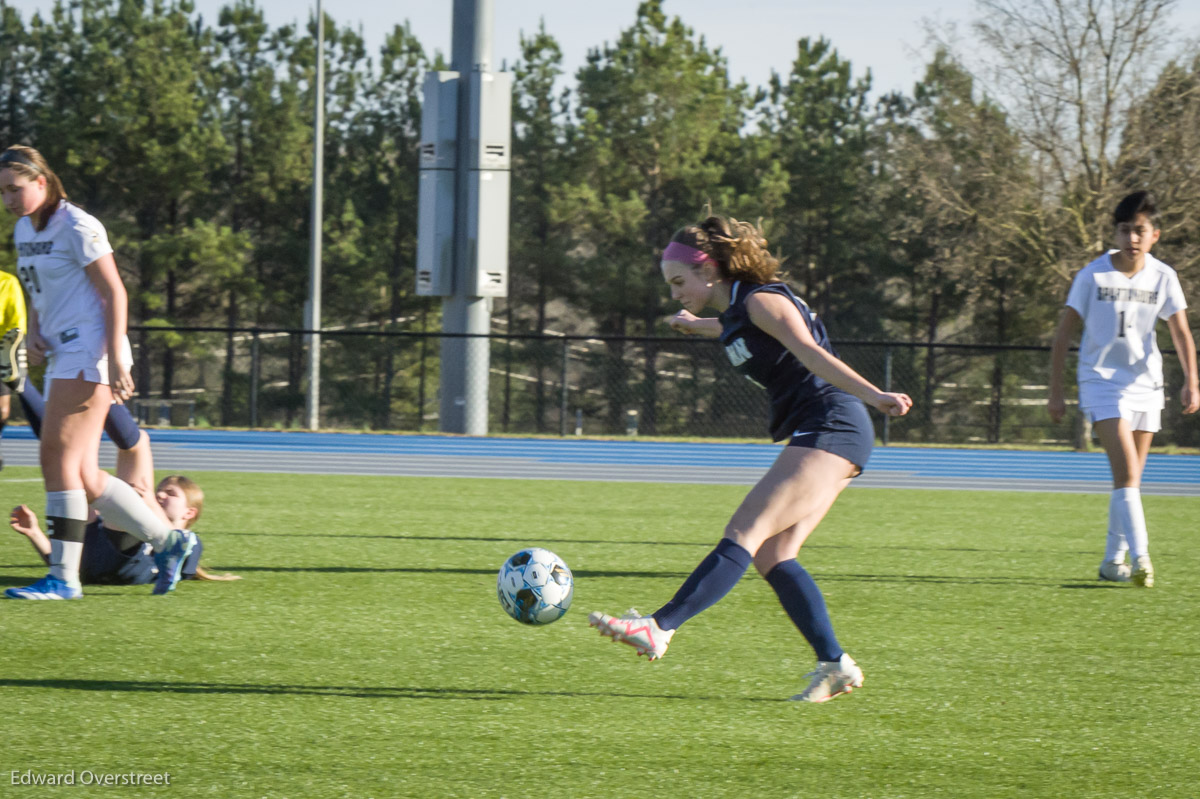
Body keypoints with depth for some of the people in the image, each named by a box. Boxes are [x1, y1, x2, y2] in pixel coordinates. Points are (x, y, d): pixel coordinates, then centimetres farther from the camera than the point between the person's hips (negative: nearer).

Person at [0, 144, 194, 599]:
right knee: (83, 476, 4)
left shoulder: (76, 227, -10)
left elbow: (114, 293, -11)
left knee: (58, 459, -14)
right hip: (61, 355, 9)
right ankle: (167, 542, 15)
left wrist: (115, 358, -18)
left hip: (89, 350, -9)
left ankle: (63, 576, -13)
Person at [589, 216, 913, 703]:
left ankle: (660, 628, -25)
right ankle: (834, 666, -3)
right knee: (771, 554, 0)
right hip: (818, 437, 9)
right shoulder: (737, 312, 18)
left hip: (831, 426, -9)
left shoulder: (760, 300, -8)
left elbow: (813, 355, -22)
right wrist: (697, 327, 65)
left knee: (745, 535, -16)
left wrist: (873, 396, -33)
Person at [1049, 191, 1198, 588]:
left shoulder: (1162, 277, -1)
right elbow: (1065, 333, -4)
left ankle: (1113, 560, 19)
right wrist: (1055, 391, -5)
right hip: (1102, 380, -4)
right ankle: (1140, 556, -24)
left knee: (1131, 478, 8)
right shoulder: (1093, 275, -9)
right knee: (1126, 470, -18)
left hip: (1145, 383, 4)